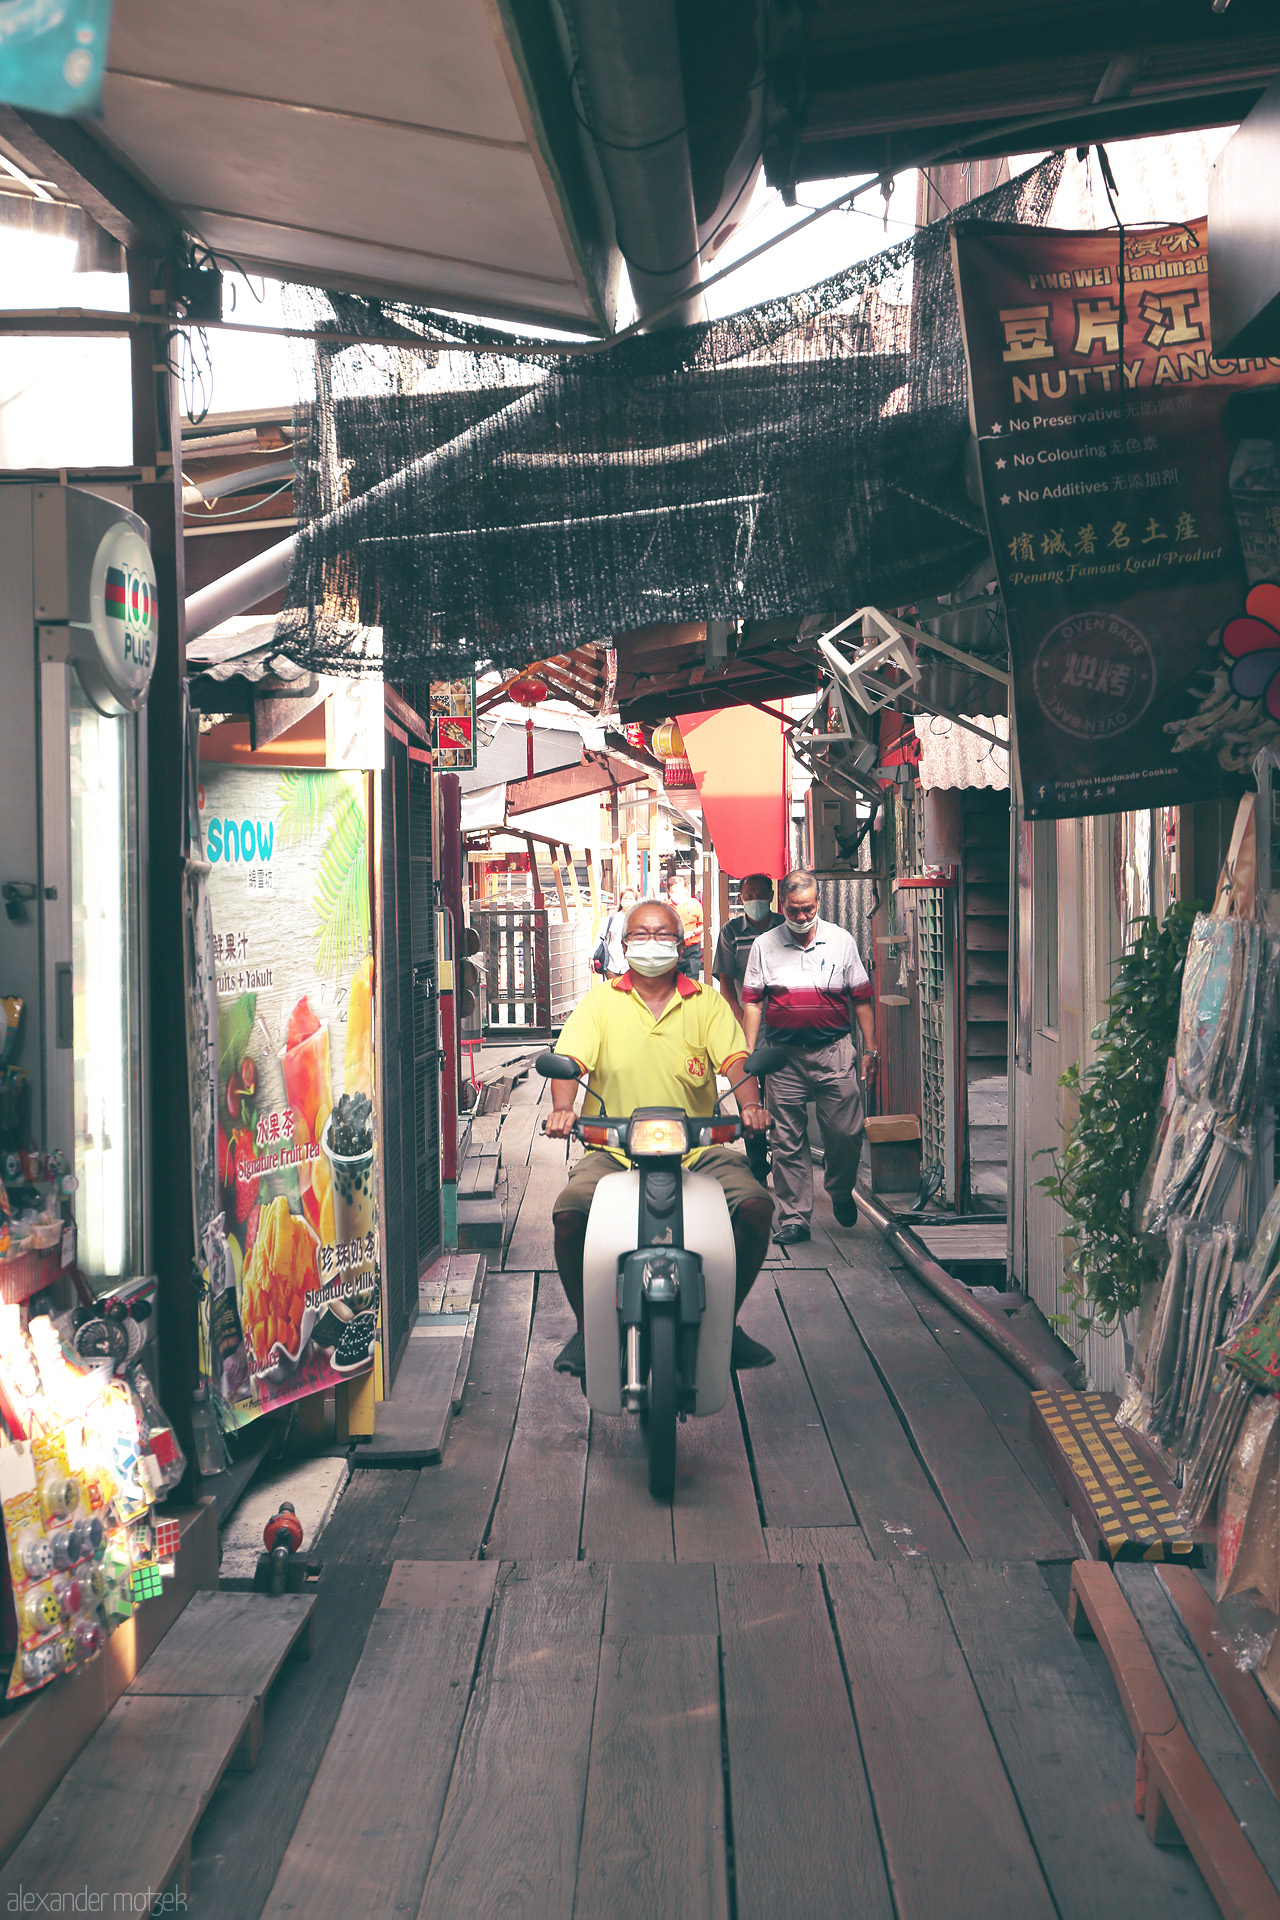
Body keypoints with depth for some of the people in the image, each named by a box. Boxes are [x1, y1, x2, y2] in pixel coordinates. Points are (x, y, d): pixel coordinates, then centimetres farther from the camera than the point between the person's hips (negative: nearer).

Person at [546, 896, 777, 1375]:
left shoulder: (706, 1002, 9)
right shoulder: (600, 1001, 8)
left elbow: (734, 1060, -4)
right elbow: (569, 1060, -5)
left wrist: (749, 1104, -26)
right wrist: (562, 1108, -26)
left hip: (697, 1150, 1)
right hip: (613, 1151, -1)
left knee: (756, 1207, -22)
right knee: (569, 1214, -27)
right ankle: (587, 1327, 0)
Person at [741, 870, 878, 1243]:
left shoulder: (842, 941, 6)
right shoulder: (764, 945, 6)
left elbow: (861, 998, 9)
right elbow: (752, 1002, 7)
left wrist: (870, 1048, 6)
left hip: (834, 1052, 0)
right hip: (784, 1055, 0)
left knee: (846, 1132, 0)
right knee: (788, 1141, 3)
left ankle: (840, 1192, 28)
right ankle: (793, 1217, 12)